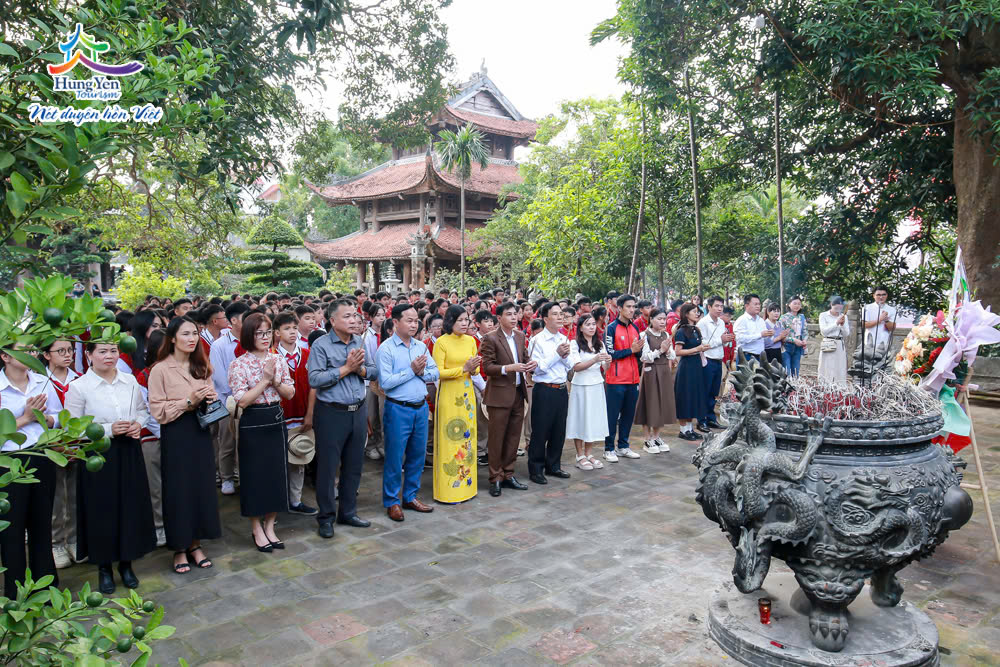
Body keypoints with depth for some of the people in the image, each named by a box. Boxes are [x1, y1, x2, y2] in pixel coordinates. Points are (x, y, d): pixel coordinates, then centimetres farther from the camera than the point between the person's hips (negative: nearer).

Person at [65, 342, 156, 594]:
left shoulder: (130, 381, 3)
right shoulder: (78, 387, -8)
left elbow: (143, 410, 15)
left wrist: (138, 424, -6)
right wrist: (109, 429, -18)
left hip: (129, 453, 3)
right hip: (98, 455, -3)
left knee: (131, 507, 8)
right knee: (102, 510, 5)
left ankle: (126, 563, 27)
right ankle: (104, 568, 25)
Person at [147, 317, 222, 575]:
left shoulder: (201, 367, 8)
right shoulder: (160, 370, -9)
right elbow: (158, 412, -12)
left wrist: (212, 397, -2)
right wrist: (189, 401, -20)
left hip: (200, 432, 5)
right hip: (176, 435, -5)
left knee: (202, 486, 9)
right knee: (178, 490, 4)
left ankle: (195, 543, 24)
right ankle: (179, 548, 20)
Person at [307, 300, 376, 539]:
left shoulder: (360, 342, 8)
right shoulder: (321, 345, -9)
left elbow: (374, 371, 10)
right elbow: (314, 379, -19)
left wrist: (360, 368, -11)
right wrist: (346, 368, -16)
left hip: (358, 411, 6)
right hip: (331, 413, -5)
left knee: (354, 465, 14)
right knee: (327, 466, 4)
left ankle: (348, 512, 28)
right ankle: (326, 517, 19)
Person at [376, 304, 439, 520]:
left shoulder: (421, 346, 9)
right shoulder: (386, 349, -9)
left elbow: (434, 373, 7)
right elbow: (385, 382, -17)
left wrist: (422, 372, -12)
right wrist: (411, 370, -14)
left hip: (421, 407, 6)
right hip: (398, 409, -6)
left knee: (417, 455, 13)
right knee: (394, 457, 2)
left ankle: (410, 497, 28)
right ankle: (391, 501, 17)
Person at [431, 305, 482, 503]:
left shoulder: (471, 341, 8)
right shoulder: (441, 342, -8)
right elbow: (438, 372, -12)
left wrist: (473, 369, -10)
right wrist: (463, 368, -19)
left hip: (467, 394, 6)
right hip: (448, 395, -5)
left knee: (467, 437, 9)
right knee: (450, 438, -3)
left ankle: (466, 483, 20)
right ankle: (448, 488, 6)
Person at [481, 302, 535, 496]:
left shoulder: (520, 336, 10)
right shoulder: (490, 338, -10)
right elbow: (487, 367, -13)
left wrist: (530, 364, -5)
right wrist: (508, 368, -27)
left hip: (518, 393, 6)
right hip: (500, 394, -6)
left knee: (513, 437, 12)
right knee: (496, 438, 1)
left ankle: (508, 475, 24)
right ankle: (495, 478, 12)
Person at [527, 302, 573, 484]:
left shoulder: (564, 339, 10)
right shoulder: (537, 340, -9)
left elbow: (569, 366, 13)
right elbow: (536, 368, -15)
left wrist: (566, 356, -8)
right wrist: (557, 354, -15)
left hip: (562, 390, 6)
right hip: (544, 391, -6)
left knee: (559, 431, 13)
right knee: (540, 432, 1)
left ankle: (553, 466, 28)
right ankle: (535, 470, 14)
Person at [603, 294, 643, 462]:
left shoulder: (635, 328, 12)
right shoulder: (611, 328, -8)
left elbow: (638, 354, 15)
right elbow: (610, 354, -14)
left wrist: (639, 349, -6)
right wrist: (630, 350, -14)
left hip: (633, 379, 6)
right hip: (616, 380, -6)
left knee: (628, 414, 12)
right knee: (612, 415, 1)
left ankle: (623, 446, 23)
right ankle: (609, 449, 10)